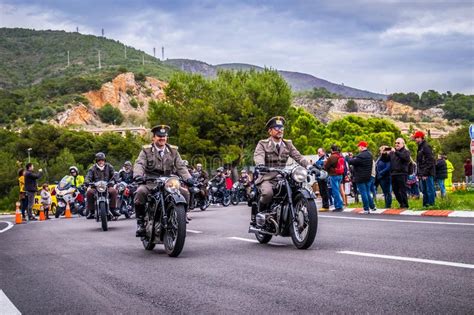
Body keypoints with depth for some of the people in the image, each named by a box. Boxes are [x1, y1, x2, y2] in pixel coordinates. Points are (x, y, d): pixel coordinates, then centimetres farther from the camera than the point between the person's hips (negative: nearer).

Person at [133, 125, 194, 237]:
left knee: (184, 192, -19)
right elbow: (139, 164, -10)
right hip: (149, 182, -2)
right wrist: (138, 175, -33)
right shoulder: (146, 150, 4)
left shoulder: (173, 151, 12)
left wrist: (188, 178, -16)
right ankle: (140, 222, -19)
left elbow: (180, 166, 4)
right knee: (140, 192, -32)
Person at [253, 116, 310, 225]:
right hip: (267, 178, -4)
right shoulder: (263, 144, 3)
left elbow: (298, 156, 2)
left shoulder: (288, 144, 15)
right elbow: (258, 155, -17)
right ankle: (257, 212, -5)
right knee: (267, 193, -34)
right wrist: (260, 165, -40)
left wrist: (308, 166, -17)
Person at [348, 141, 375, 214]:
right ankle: (372, 206, 21)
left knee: (363, 193, -3)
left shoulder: (360, 156, -22)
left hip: (360, 178, -8)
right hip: (368, 177, 8)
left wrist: (351, 159, 4)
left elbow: (351, 162, -21)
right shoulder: (370, 154, 8)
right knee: (368, 192, 18)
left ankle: (366, 209, -1)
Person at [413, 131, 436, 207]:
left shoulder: (426, 146, -11)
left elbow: (430, 161, -17)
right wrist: (418, 174, 15)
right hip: (422, 174, 10)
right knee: (424, 191, 11)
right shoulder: (420, 147, 19)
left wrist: (425, 173, -20)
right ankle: (425, 204, 16)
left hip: (427, 174, -10)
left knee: (430, 190, -6)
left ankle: (431, 204, -4)